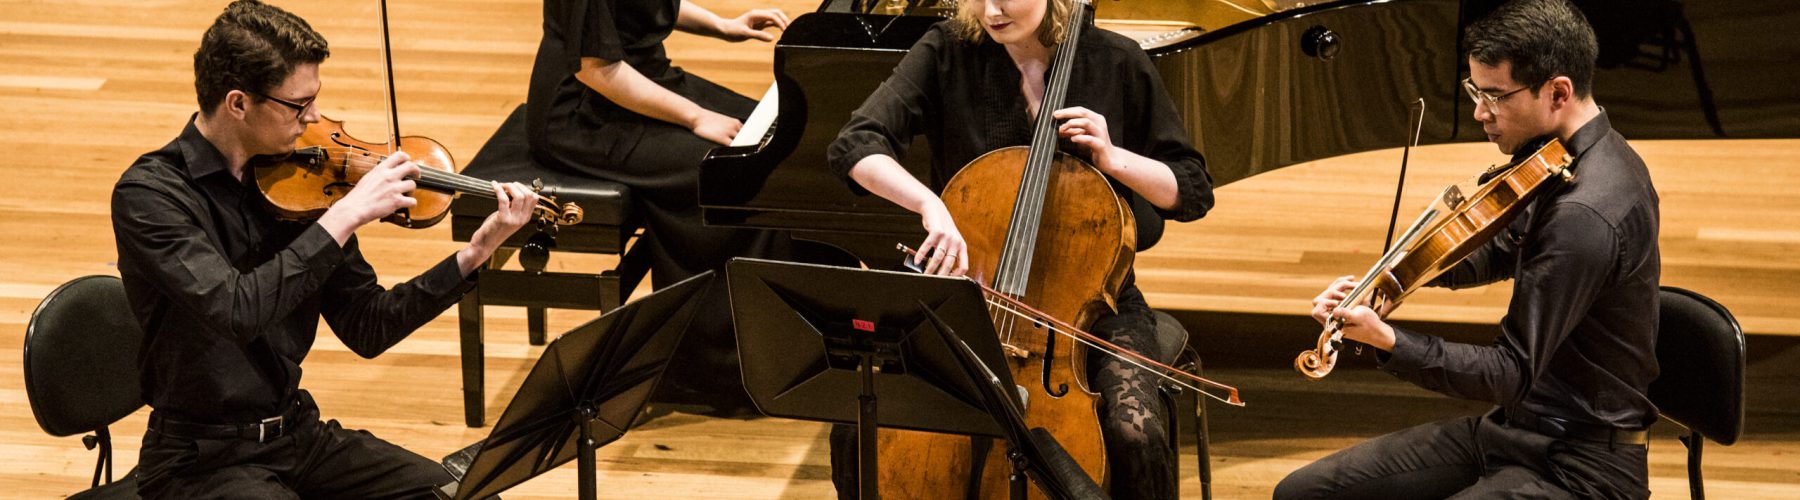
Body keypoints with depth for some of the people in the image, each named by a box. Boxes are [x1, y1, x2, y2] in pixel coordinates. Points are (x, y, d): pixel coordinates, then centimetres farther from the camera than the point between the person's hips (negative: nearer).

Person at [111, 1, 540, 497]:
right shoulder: (148, 193, -15)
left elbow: (366, 329, 5)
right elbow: (236, 309, -30)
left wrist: (475, 253, -6)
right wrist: (345, 215, -26)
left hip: (296, 432, 6)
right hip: (202, 460, -6)